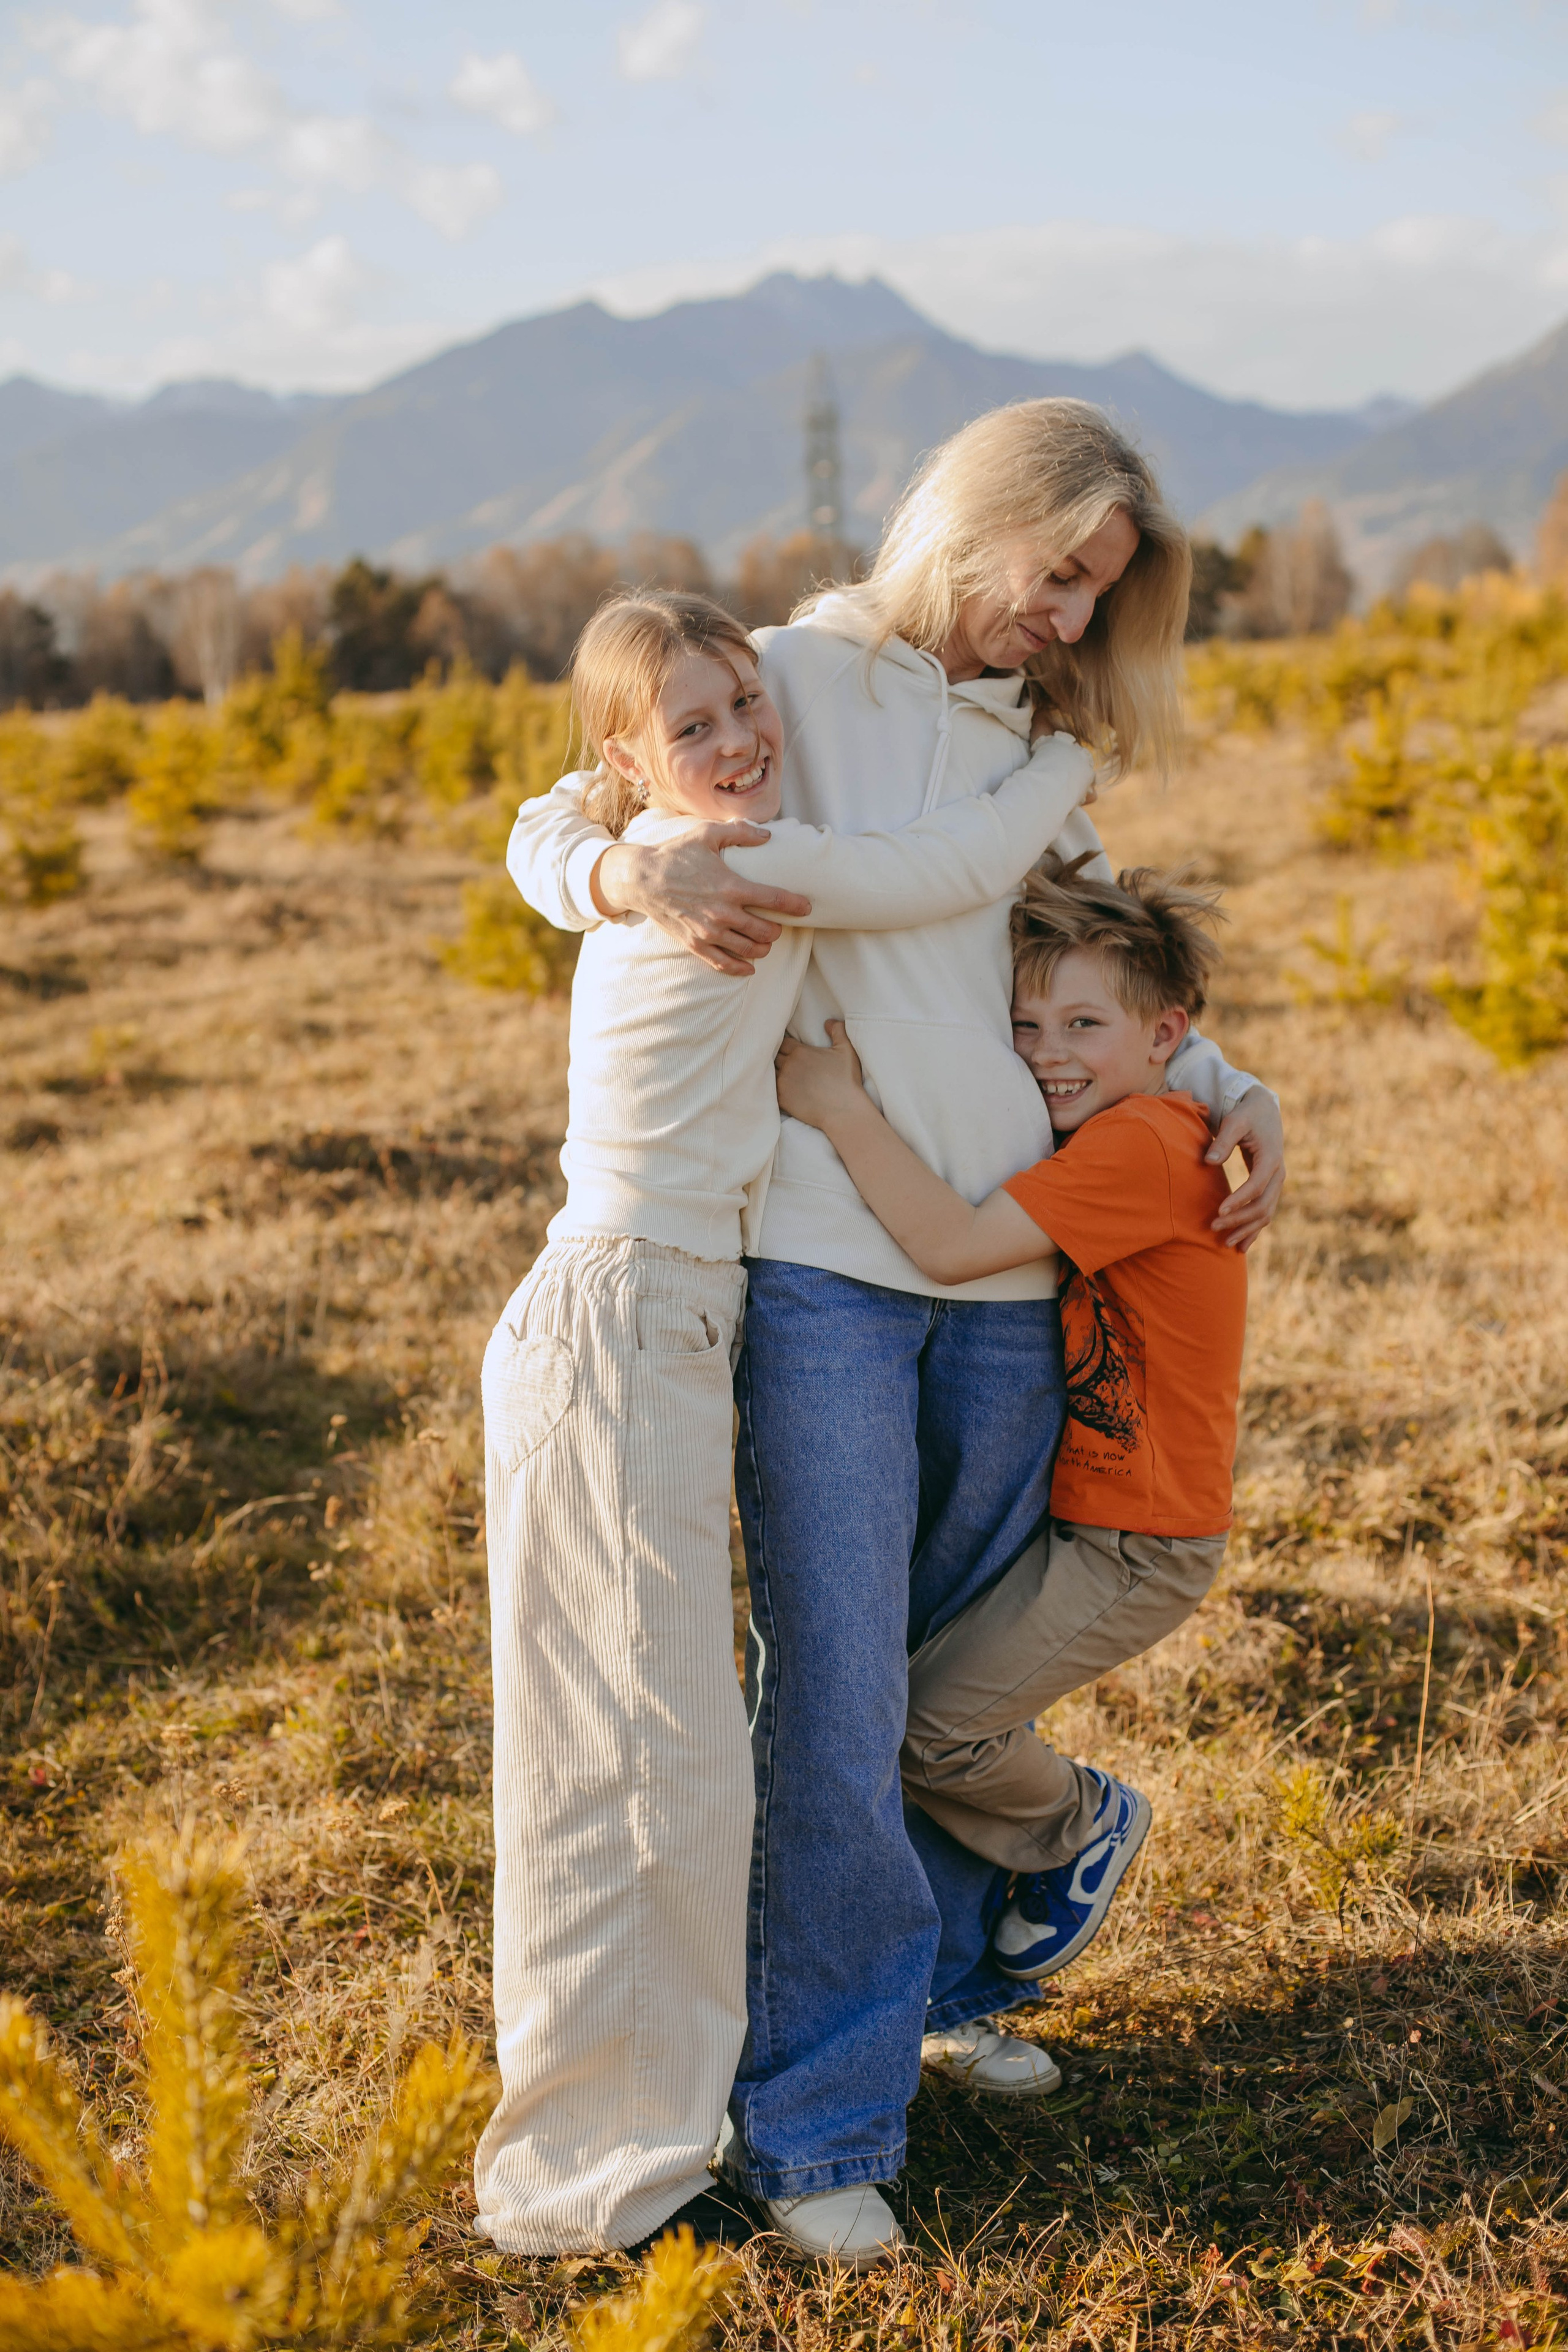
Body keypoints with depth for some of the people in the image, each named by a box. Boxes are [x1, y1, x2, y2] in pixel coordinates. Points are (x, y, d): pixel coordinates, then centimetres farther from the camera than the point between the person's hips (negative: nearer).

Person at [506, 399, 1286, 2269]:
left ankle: (937, 1985, 36)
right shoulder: (798, 677, 1)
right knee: (832, 1693, -4)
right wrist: (636, 877, -20)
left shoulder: (1041, 753, 16)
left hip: (1012, 1274, 5)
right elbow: (545, 831, 3)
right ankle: (816, 2119, 7)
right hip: (819, 1264, -5)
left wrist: (1231, 1090, 10)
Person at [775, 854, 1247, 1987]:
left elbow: (950, 1245, -31)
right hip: (1065, 1504, 10)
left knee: (927, 1725, -13)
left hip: (1135, 1545, -10)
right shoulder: (1095, 1141, 10)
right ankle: (1049, 1855, 24)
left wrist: (840, 1106, -29)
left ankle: (1087, 1822, 16)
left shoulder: (1145, 1144, -22)